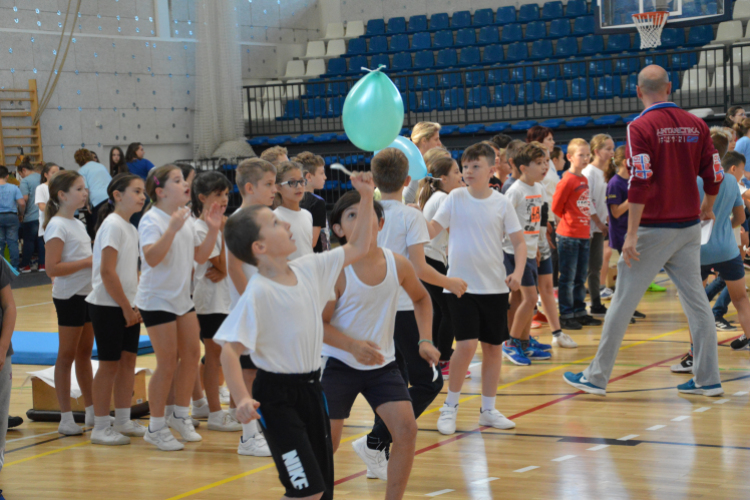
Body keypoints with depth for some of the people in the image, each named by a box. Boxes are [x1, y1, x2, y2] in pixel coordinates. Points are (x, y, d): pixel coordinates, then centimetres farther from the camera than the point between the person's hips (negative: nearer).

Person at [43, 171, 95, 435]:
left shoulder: (78, 224, 14)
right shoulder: (57, 226, -13)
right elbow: (52, 268, -20)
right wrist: (87, 262, -21)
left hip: (88, 294, 8)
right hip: (69, 297, -8)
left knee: (85, 353, 14)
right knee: (67, 355, -1)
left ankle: (91, 411, 22)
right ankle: (66, 418, 4)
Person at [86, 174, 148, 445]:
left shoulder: (131, 228, 13)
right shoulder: (113, 225, -14)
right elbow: (107, 272, -19)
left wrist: (135, 305, 8)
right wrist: (126, 307, -16)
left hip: (127, 306, 8)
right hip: (108, 306, -8)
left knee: (128, 360, 10)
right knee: (109, 364, -3)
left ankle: (123, 421, 20)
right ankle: (100, 428, 4)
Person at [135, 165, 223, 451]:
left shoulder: (185, 218, 8)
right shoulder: (152, 221, -17)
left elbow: (200, 257, 12)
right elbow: (152, 258, -32)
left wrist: (213, 230, -1)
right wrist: (172, 230, -41)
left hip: (182, 297, 8)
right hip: (156, 299, -8)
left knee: (192, 353, 8)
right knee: (167, 362, -5)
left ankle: (180, 415, 25)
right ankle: (156, 428, 7)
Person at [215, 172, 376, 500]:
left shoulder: (309, 269, 2)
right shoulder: (258, 293, -19)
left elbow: (357, 248, 12)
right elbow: (230, 350, -22)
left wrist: (366, 198, 3)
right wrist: (242, 399, -34)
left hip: (311, 386, 7)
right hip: (276, 395, -7)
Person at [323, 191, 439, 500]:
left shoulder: (398, 265, -6)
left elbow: (421, 299, 16)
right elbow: (318, 324, -14)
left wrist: (425, 340, 5)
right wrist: (353, 346, -28)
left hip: (382, 364, 4)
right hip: (338, 363, -3)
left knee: (406, 429, -9)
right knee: (327, 441, -2)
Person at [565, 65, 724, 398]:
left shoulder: (640, 127, -10)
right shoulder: (696, 124, 4)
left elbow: (639, 183, -18)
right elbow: (713, 174, 6)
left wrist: (632, 234, -18)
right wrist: (707, 207, 26)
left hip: (654, 229, -5)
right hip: (689, 227, 5)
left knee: (623, 302, 2)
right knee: (696, 301, 10)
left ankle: (597, 377, 8)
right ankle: (707, 379, 11)